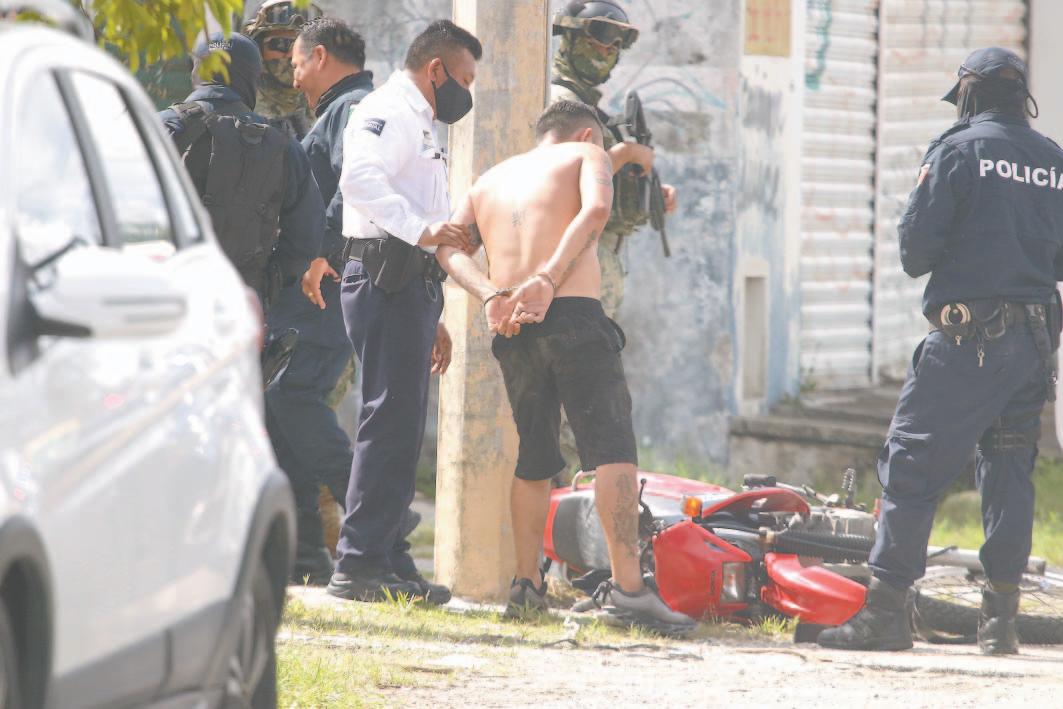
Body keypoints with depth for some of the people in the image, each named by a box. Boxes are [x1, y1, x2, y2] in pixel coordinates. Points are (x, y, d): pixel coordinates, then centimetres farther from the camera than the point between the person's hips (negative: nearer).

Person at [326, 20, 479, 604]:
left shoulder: (420, 125, 29)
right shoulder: (388, 111, -5)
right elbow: (360, 177, -25)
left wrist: (431, 316, 31)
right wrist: (421, 229, -34)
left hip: (407, 283, 11)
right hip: (384, 277, -11)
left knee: (400, 430, 9)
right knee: (391, 423, -15)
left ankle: (381, 560, 11)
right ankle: (360, 566, -18)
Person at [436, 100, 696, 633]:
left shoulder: (491, 179, 26)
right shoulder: (587, 155, 12)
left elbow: (448, 245, 9)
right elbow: (595, 210, -11)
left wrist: (490, 295, -4)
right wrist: (549, 280, -17)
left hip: (513, 331, 5)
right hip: (574, 314, -5)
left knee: (534, 459, 18)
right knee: (613, 449, -10)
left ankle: (527, 581, 16)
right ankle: (627, 584, -22)